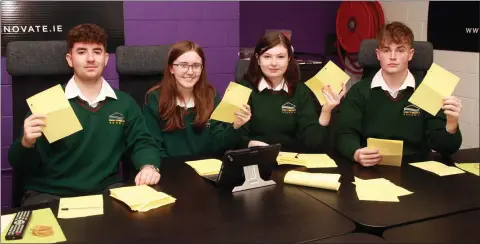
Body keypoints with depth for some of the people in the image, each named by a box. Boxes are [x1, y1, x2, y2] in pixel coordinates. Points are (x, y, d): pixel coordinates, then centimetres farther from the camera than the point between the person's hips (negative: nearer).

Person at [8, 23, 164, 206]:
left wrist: (149, 166, -12)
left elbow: (142, 143, 11)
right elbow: (20, 165, -1)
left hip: (107, 191, 3)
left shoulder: (124, 103, 8)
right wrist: (26, 143, -25)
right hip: (50, 194, -3)